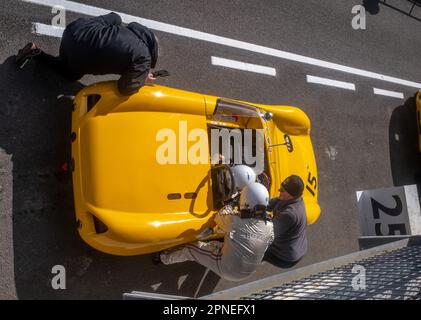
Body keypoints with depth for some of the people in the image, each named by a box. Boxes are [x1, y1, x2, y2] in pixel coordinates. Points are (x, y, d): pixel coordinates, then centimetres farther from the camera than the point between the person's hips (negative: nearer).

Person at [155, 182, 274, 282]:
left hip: (227, 270, -5)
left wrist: (229, 205, 11)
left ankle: (164, 258, 37)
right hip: (248, 271, 6)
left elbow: (219, 218, -6)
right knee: (214, 244, 26)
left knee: (191, 249, 12)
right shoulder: (269, 227, -16)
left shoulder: (234, 221, -28)